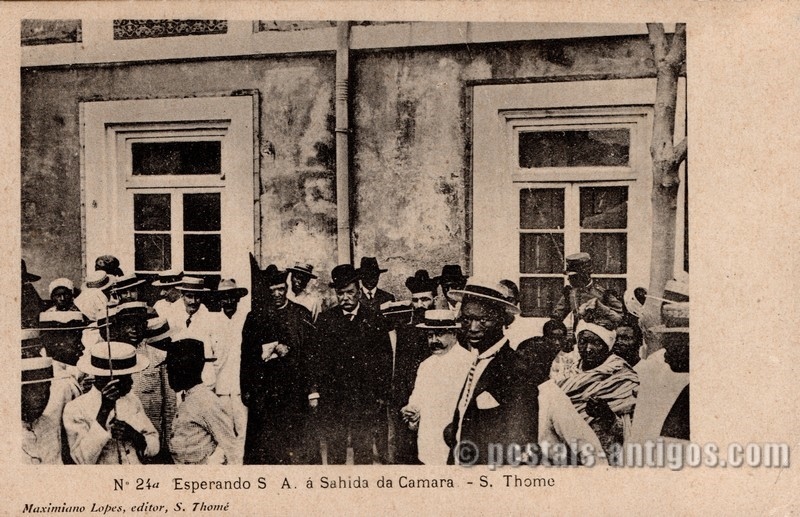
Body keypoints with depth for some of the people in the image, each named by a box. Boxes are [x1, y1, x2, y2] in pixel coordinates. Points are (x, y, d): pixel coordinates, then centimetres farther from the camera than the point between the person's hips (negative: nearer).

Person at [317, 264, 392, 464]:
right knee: (334, 453, 6)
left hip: (365, 400, 0)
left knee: (364, 451, 5)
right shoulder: (325, 320, 3)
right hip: (333, 398, 0)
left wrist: (382, 396, 1)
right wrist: (318, 393, -3)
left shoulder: (374, 319, 2)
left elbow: (386, 359, 4)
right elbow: (319, 358, 2)